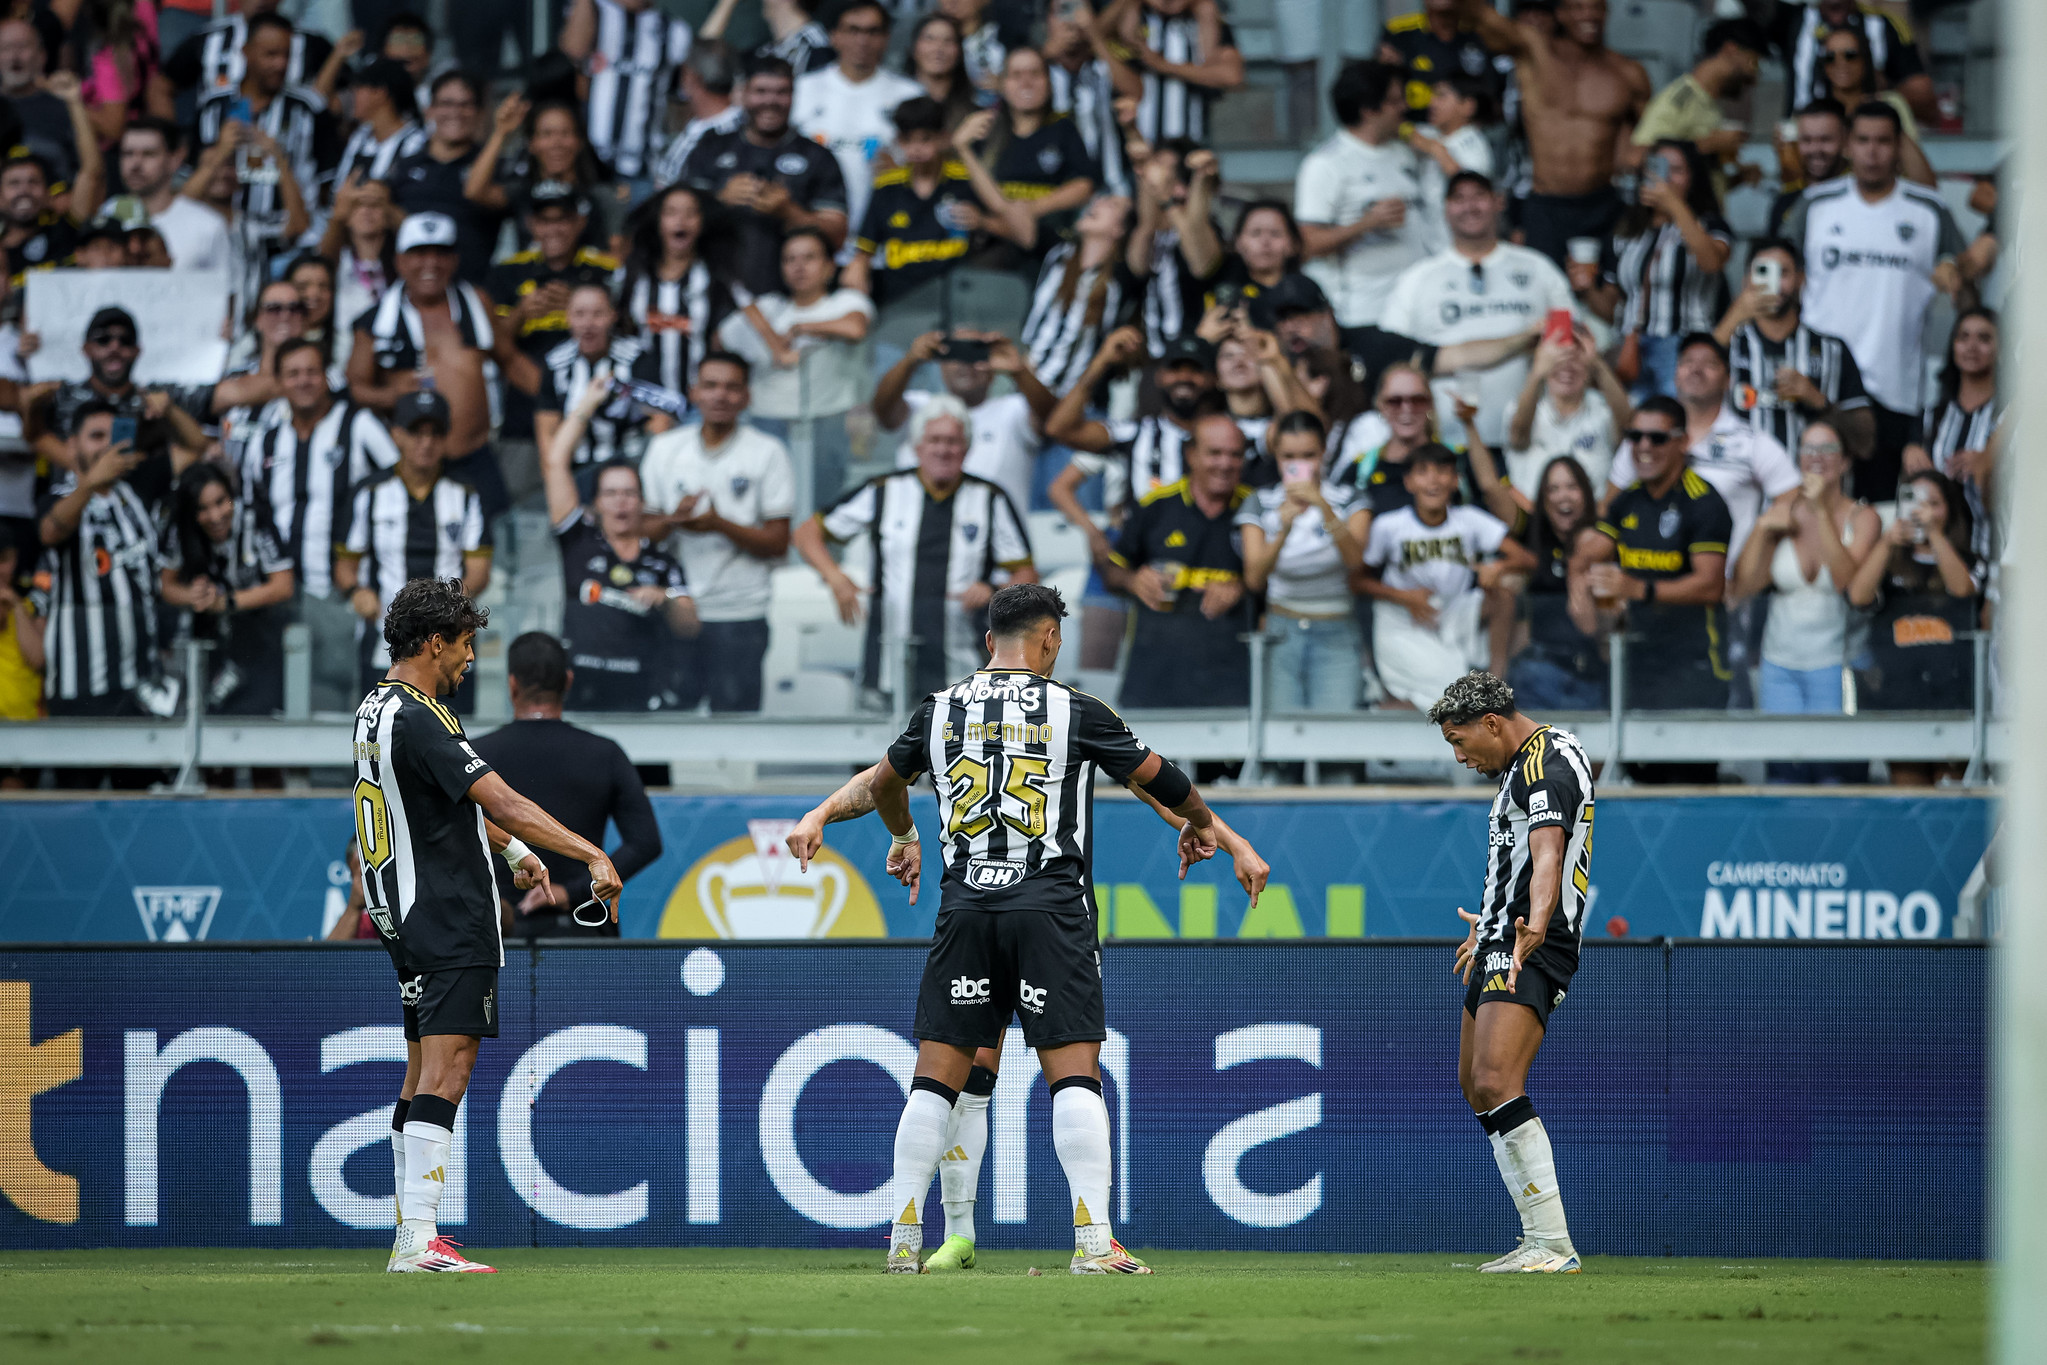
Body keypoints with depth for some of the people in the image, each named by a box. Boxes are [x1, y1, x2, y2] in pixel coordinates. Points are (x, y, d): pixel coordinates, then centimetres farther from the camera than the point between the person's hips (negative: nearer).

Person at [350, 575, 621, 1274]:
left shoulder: (379, 708, 14)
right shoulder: (419, 719, -19)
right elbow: (503, 803, -26)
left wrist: (513, 849, 38)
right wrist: (593, 855, -28)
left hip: (404, 915, 11)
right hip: (449, 918, -11)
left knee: (424, 1070, 14)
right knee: (446, 1067, -14)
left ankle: (409, 1236, 15)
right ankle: (420, 1242, -21)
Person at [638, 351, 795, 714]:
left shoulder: (767, 453, 0)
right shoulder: (664, 449, 9)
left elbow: (778, 544, -3)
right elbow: (642, 531, 11)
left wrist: (721, 525, -17)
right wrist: (673, 520, -11)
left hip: (739, 617, -3)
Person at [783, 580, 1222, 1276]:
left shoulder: (940, 710, 9)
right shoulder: (1076, 711, 1)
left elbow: (884, 782, 28)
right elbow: (1156, 777, 12)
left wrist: (903, 836, 50)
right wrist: (1200, 823, 34)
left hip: (966, 907, 3)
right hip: (1051, 905, -3)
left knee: (936, 1080, 6)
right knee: (1075, 1075, -4)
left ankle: (904, 1239, 5)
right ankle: (1094, 1240, -11)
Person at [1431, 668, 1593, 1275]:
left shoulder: (1546, 763, -14)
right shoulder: (1523, 765, 19)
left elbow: (1548, 850, -32)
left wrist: (1535, 926, -50)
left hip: (1531, 954, -12)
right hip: (1500, 950, 12)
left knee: (1495, 1085, -24)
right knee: (1476, 1089, 16)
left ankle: (1553, 1246, -27)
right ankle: (1540, 1240, 19)